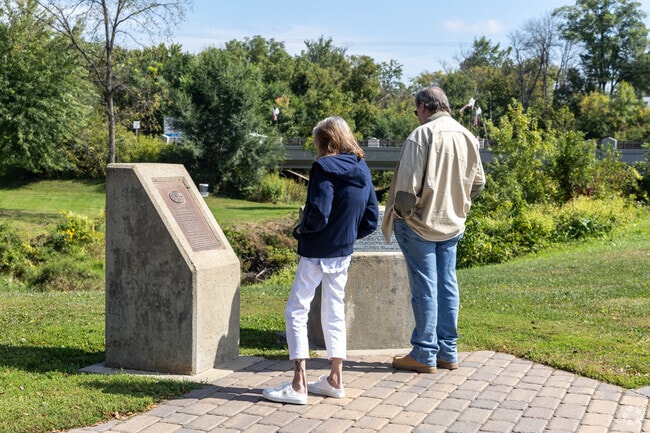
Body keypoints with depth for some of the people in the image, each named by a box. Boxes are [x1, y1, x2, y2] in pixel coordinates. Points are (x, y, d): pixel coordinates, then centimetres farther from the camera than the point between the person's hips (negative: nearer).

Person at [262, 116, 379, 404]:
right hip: (344, 253, 7)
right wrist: (348, 235, 13)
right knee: (334, 312, 17)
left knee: (296, 311, 0)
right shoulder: (362, 171, 7)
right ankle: (335, 380, 23)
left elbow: (318, 214, -24)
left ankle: (298, 385, -2)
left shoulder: (325, 167, -15)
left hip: (317, 253, -7)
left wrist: (301, 229, -6)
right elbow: (371, 221, 8)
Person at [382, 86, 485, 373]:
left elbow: (408, 182, -21)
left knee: (424, 289, -1)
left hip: (421, 224, -7)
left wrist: (401, 212, -8)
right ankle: (447, 352, 19)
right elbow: (478, 182, 12)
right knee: (447, 286, 12)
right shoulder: (467, 137, 7)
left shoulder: (422, 135, -15)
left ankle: (424, 355, 6)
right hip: (452, 225, 7)